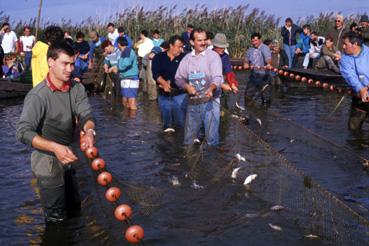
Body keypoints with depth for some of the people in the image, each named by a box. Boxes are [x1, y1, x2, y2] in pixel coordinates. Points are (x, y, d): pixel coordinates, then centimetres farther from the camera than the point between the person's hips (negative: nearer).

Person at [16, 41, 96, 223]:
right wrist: (55, 147, -45)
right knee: (56, 219, 4)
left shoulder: (77, 89, -4)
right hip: (47, 160, -6)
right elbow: (23, 132, -32)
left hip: (67, 157, 7)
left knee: (75, 208, 24)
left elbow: (85, 115, -14)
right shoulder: (37, 95, -24)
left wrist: (89, 131, -38)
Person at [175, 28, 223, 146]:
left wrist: (211, 88, -36)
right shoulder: (187, 58, 10)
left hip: (210, 102, -4)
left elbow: (217, 77, -14)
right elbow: (179, 78, 13)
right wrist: (187, 86, -9)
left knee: (212, 138, -4)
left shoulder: (213, 56, -4)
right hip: (192, 103, 4)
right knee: (189, 139, 12)